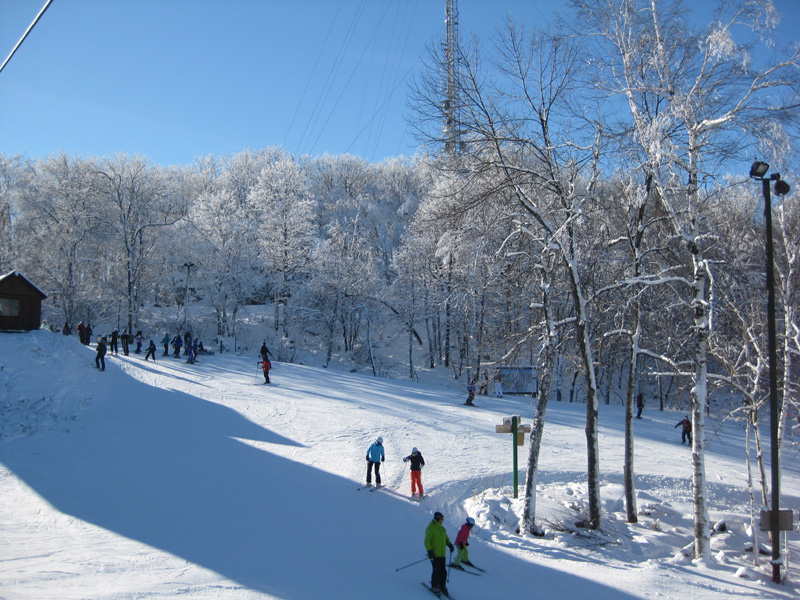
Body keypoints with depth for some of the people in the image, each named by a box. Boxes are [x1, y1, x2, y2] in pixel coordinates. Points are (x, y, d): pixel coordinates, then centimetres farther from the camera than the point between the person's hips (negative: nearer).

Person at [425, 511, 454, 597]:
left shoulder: (442, 528, 14)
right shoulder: (430, 528, -10)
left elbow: (445, 538, 26)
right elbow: (427, 541, -12)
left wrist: (449, 544, 8)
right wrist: (429, 551, -20)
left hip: (442, 554, 7)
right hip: (434, 554, -7)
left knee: (443, 571, 6)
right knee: (436, 571, -9)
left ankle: (442, 586, 19)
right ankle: (434, 587, 5)